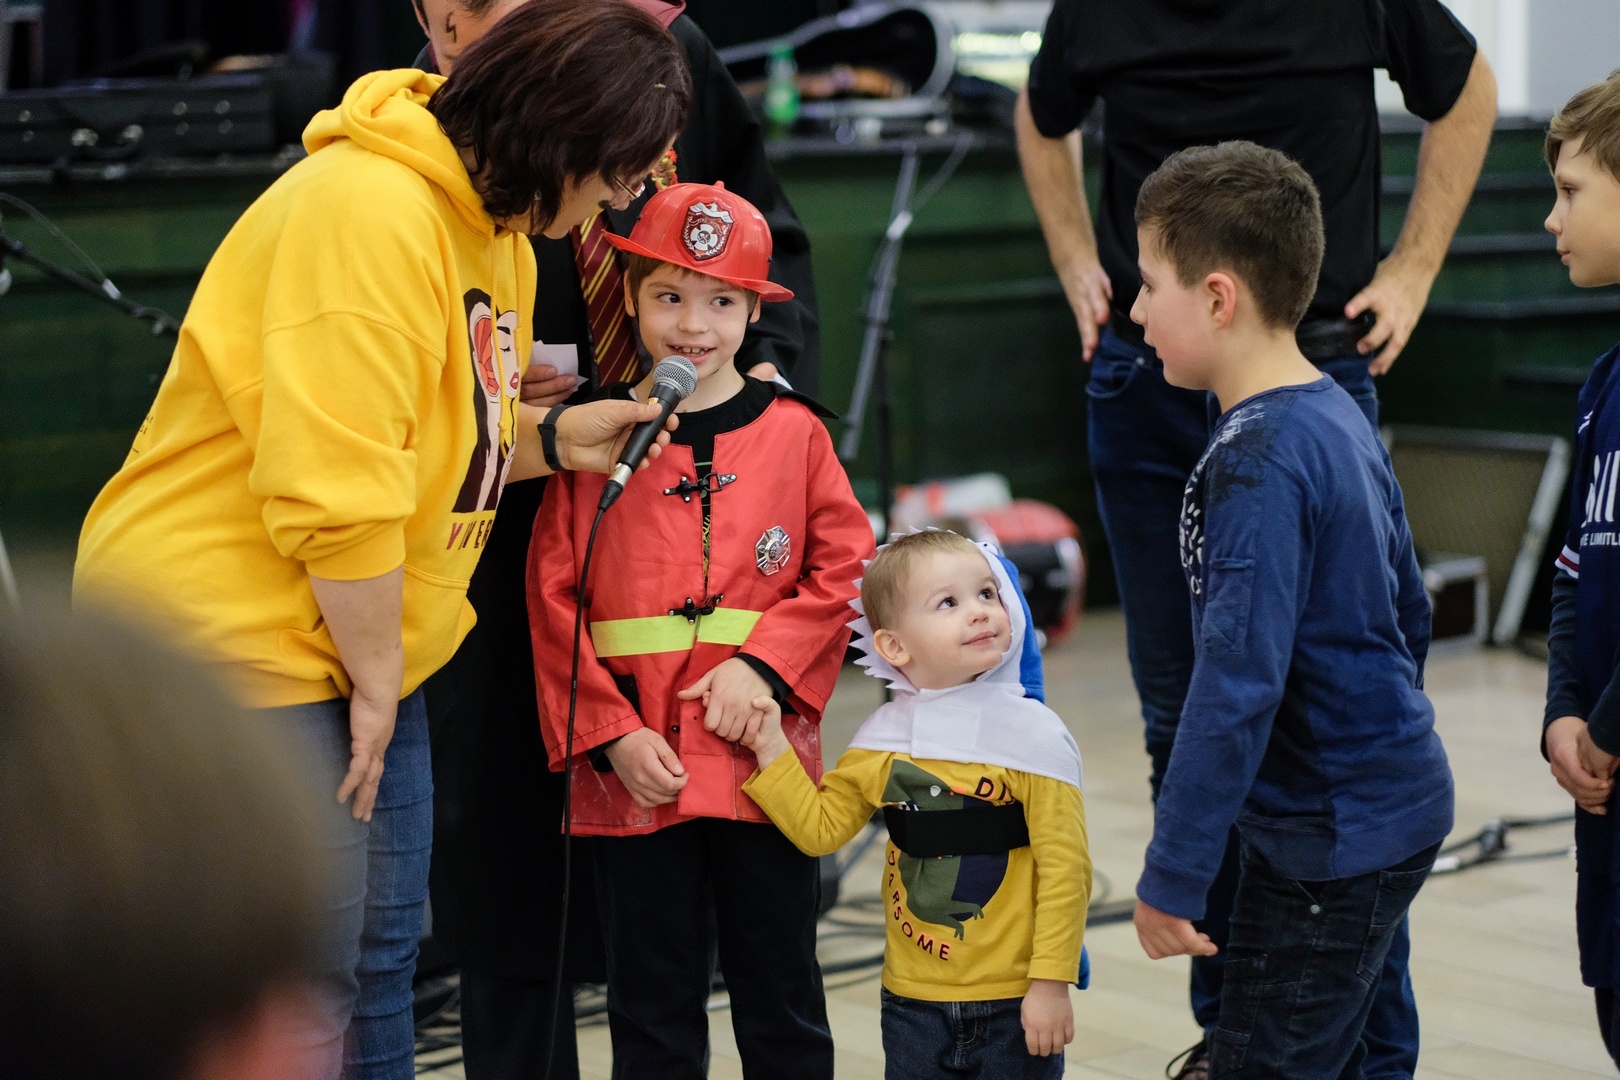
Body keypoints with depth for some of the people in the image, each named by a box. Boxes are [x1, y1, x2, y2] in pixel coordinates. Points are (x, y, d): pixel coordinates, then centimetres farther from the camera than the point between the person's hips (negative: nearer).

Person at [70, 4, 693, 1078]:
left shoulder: (497, 230, 11)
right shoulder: (371, 211, -23)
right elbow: (334, 481, -26)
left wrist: (551, 439, 0)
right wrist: (375, 679, -17)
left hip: (366, 647, 10)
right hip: (236, 638, -10)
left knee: (378, 957, 15)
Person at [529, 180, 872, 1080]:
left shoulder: (792, 432, 3)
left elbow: (841, 568, 1)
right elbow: (555, 600, -2)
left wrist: (762, 667, -13)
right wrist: (612, 734, -10)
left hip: (764, 758, 0)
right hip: (636, 767, 0)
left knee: (783, 1003, 11)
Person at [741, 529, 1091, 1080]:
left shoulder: (1033, 737, -12)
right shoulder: (883, 741, 1)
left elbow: (1064, 869, -12)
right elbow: (819, 827, 7)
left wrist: (1051, 981, -13)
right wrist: (771, 751, -2)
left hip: (1015, 1004, -4)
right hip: (913, 1001, 4)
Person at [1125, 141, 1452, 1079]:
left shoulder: (1257, 463, -22)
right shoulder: (1342, 419, 7)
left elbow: (1238, 682, -26)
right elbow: (1409, 611, 16)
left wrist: (1173, 874, -22)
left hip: (1331, 843, -10)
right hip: (1399, 800, 10)